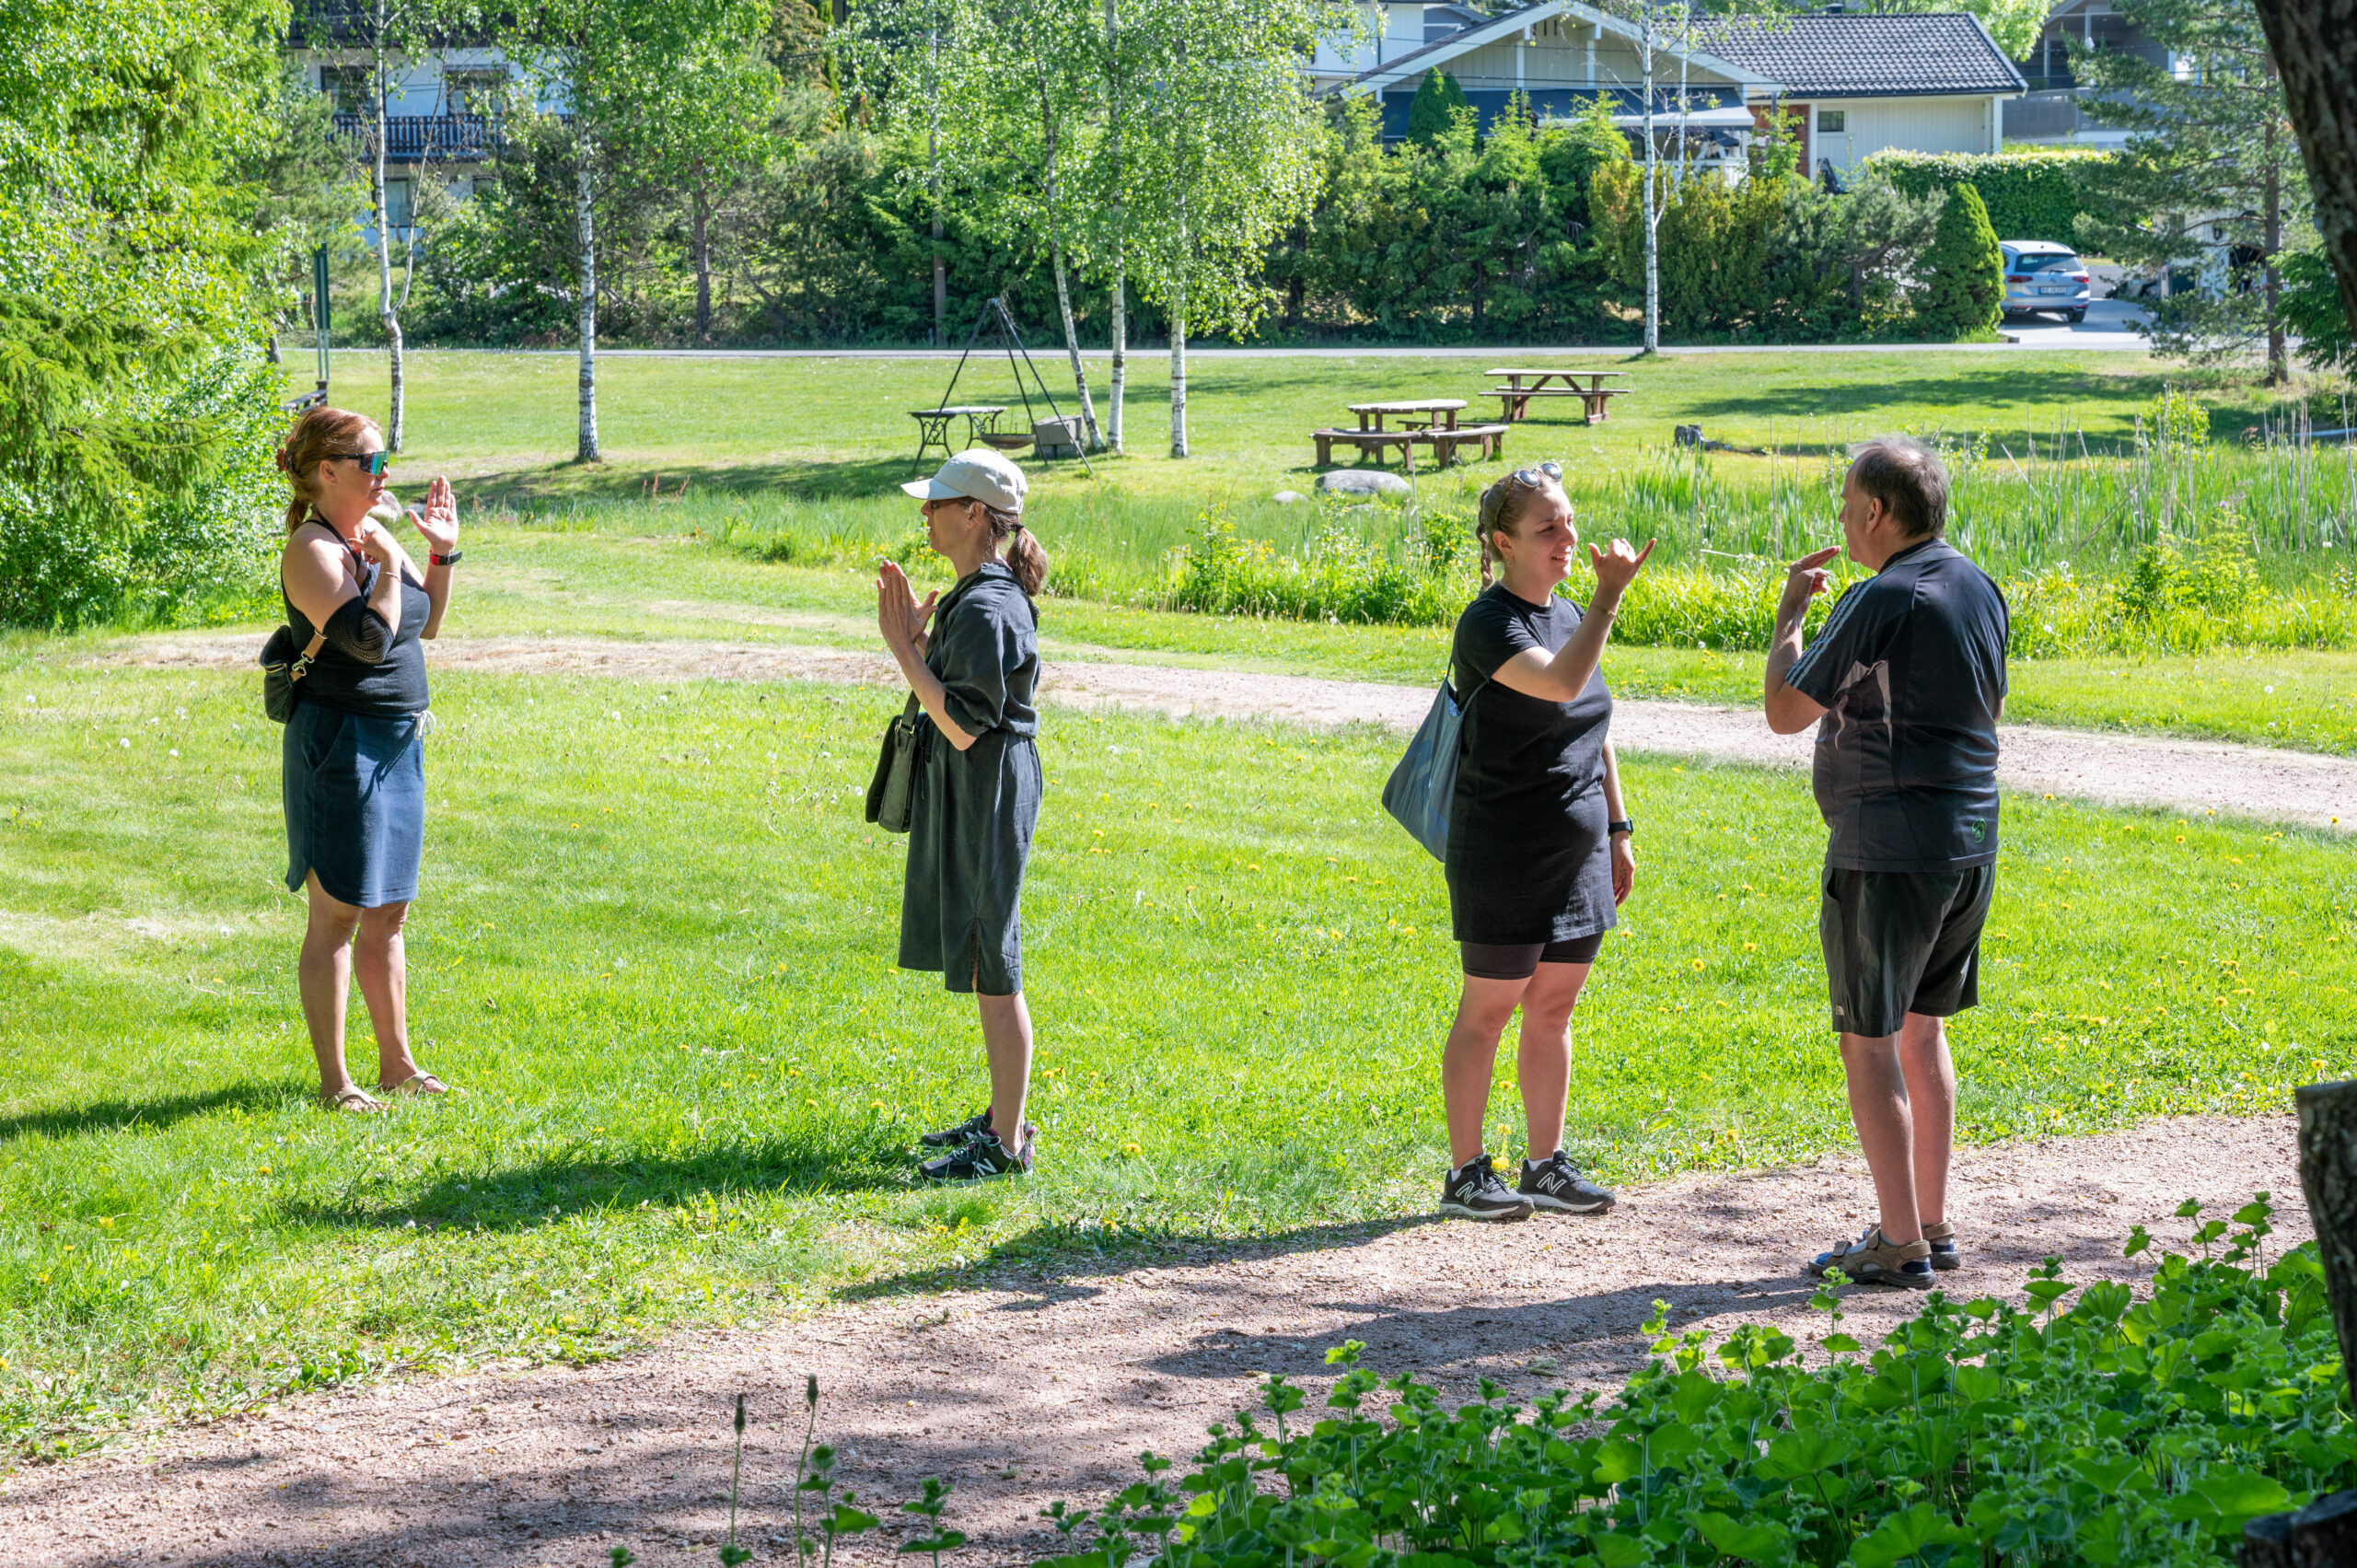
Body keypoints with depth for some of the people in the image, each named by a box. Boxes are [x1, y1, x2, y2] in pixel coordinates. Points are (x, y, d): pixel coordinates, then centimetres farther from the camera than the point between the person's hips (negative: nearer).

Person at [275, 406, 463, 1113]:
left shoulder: (370, 535, 11)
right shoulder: (312, 549, -15)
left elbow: (425, 624, 21)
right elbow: (370, 638, -26)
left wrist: (442, 553, 10)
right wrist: (390, 563, -18)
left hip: (396, 747, 9)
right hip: (342, 745, -9)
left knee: (387, 914, 16)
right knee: (338, 915, -3)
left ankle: (397, 1063, 25)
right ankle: (334, 1081, 2)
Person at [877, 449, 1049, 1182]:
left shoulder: (988, 610, -21)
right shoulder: (974, 597, 11)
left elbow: (963, 727, -24)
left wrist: (903, 647, -21)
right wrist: (916, 635, 9)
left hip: (987, 799, -11)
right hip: (964, 795, 11)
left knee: (991, 971, -4)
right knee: (981, 968, 18)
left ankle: (1006, 1144, 2)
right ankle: (1002, 1116, 29)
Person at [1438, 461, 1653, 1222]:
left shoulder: (1569, 617, 10)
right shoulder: (1489, 625, -15)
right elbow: (1561, 684, -33)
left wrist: (1618, 830, 17)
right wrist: (1610, 594, -33)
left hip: (1575, 855, 7)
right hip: (1502, 852, -7)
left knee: (1554, 1008, 12)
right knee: (1488, 1009, 0)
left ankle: (1546, 1164, 20)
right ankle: (1465, 1173, 8)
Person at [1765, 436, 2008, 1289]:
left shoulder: (1882, 602, -17)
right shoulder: (1979, 589, 8)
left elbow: (1785, 712, -11)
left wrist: (1789, 612, 3)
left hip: (1885, 850, -8)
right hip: (1970, 843, 8)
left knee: (1870, 1041, -1)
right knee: (1922, 1030, 18)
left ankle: (1900, 1244, -1)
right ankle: (1932, 1225, 21)